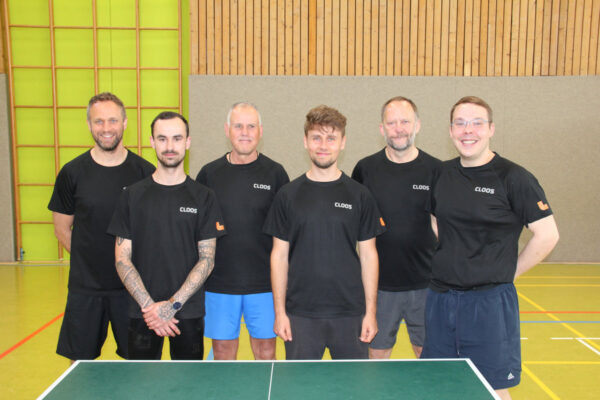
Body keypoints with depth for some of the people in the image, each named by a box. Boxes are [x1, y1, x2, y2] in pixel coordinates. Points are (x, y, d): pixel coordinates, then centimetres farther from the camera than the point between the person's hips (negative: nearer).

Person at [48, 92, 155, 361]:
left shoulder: (145, 172, -3)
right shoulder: (72, 173, -2)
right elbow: (62, 230, 7)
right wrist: (90, 260, 3)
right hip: (85, 288, 1)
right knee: (80, 361, 11)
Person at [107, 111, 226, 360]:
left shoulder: (203, 197, 0)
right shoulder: (132, 196, 2)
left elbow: (207, 260, -3)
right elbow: (122, 259, 0)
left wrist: (173, 304, -12)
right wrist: (148, 305, -11)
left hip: (189, 312, 0)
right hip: (142, 312, 1)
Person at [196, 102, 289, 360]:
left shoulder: (275, 173, 0)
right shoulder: (209, 174, 3)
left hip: (264, 282, -1)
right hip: (218, 283, 1)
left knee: (266, 352, 9)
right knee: (222, 352, 11)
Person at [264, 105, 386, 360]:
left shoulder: (359, 195, 1)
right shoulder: (288, 195, 1)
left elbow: (368, 254, 4)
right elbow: (279, 255, 3)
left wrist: (371, 312, 0)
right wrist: (279, 312, -1)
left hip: (350, 313, 0)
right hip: (300, 314, 0)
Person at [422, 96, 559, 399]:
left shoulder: (514, 178, -9)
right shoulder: (442, 174, 5)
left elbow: (547, 235, -9)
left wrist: (507, 272, -6)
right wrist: (450, 263, 10)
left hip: (489, 302, -5)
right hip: (440, 298, 5)